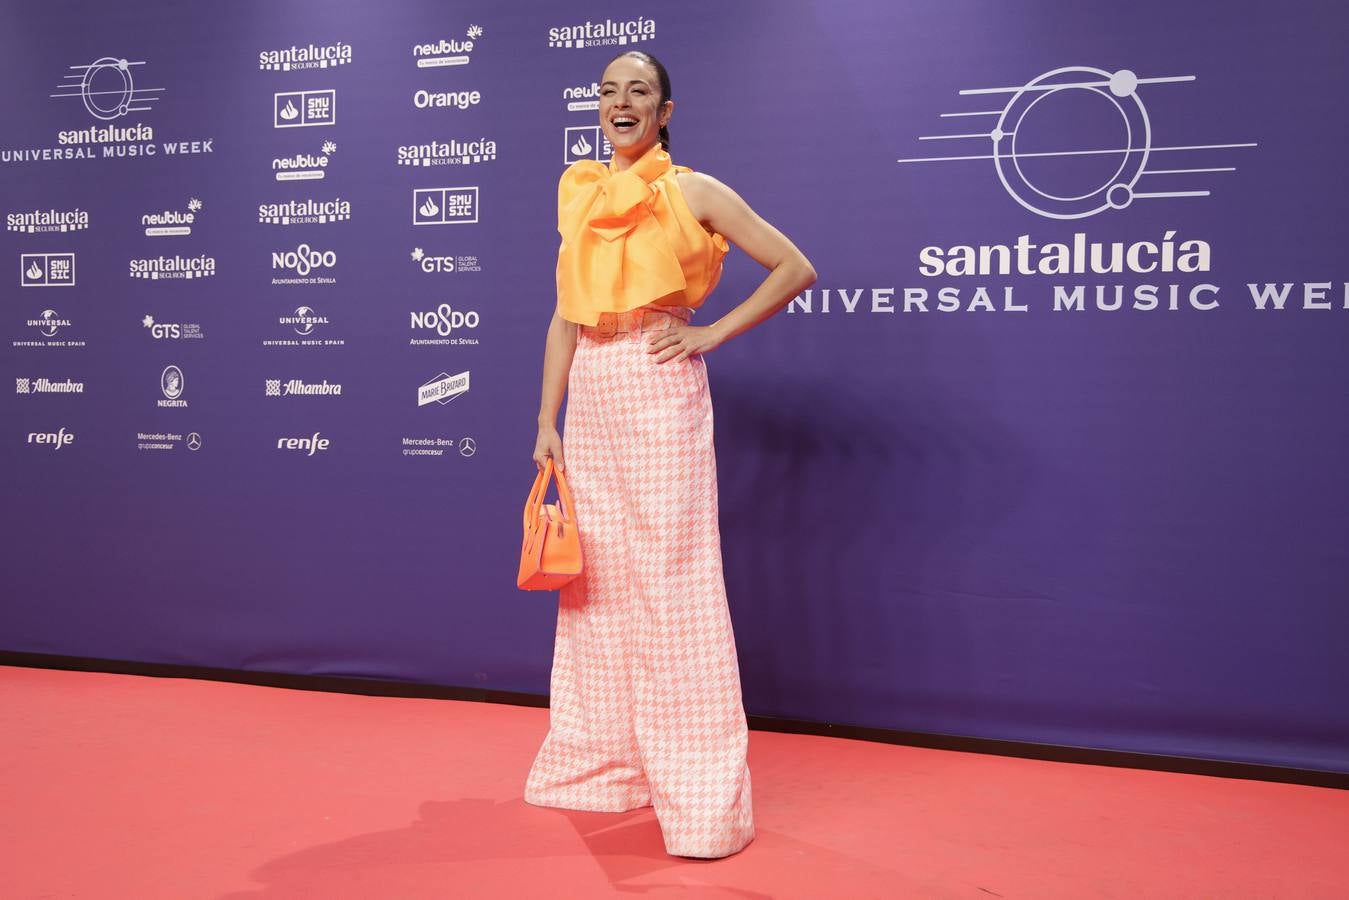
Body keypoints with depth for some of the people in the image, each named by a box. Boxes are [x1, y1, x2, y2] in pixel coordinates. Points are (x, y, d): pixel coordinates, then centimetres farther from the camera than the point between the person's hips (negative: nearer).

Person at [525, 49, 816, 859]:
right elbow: (565, 318, 13)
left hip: (660, 398, -5)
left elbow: (796, 268, -2)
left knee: (672, 586, -5)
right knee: (596, 582, 10)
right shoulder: (579, 195, 13)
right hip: (590, 403, 6)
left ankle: (699, 792, 4)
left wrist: (711, 334, -6)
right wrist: (547, 422, 8)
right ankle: (600, 766, 24)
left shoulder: (694, 192, -2)